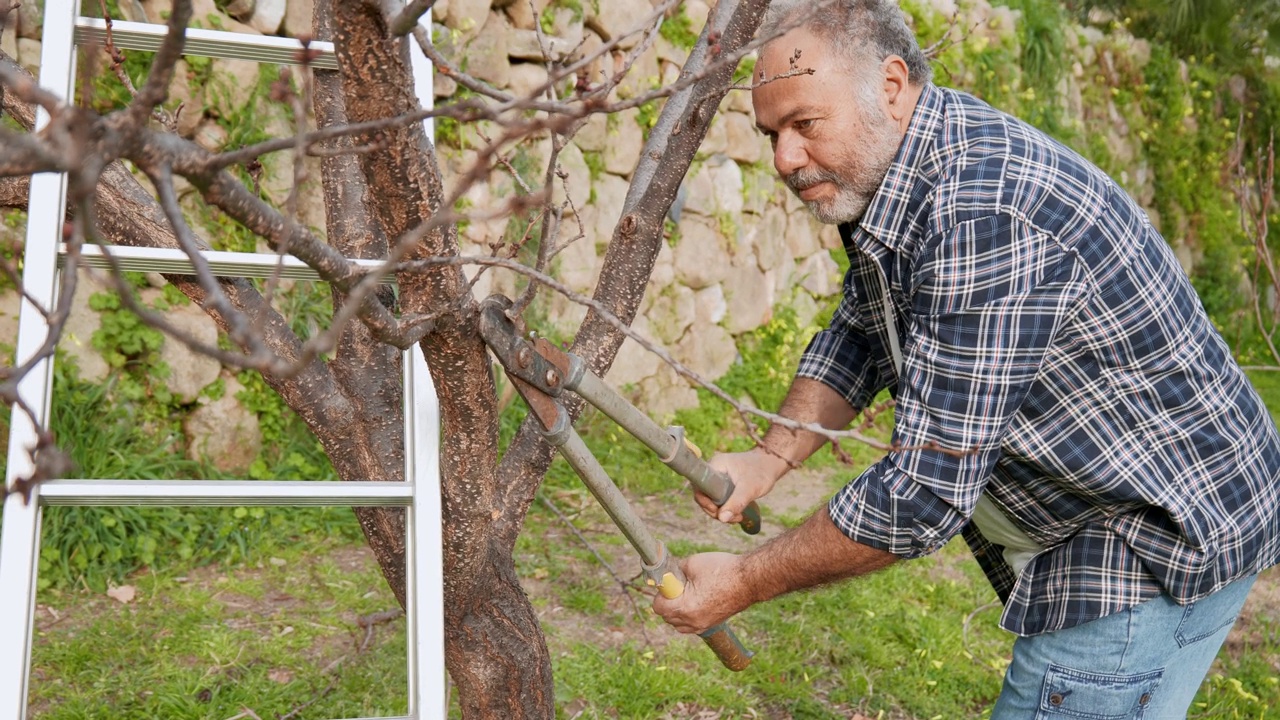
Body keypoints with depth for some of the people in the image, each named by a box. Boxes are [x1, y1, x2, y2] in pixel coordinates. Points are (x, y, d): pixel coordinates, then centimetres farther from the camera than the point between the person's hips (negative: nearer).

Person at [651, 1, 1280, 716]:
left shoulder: (980, 215, -32)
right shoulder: (892, 172, 0)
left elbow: (928, 491, -31)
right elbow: (859, 334, 12)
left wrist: (745, 583, -20)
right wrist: (771, 456, -4)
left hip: (1157, 547, -10)